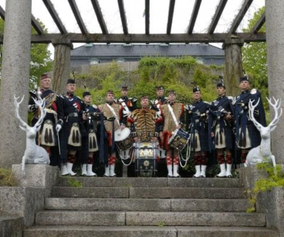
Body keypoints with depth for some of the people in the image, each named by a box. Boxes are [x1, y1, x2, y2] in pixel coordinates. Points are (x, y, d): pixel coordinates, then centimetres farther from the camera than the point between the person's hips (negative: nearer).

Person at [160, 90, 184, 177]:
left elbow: (182, 117, 1)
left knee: (176, 151, 1)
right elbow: (161, 119, 10)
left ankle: (175, 172, 4)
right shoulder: (163, 107, 12)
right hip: (167, 132, 0)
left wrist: (180, 124, -17)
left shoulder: (180, 106, 11)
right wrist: (161, 131, 3)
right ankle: (170, 172, 2)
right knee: (169, 152, 0)